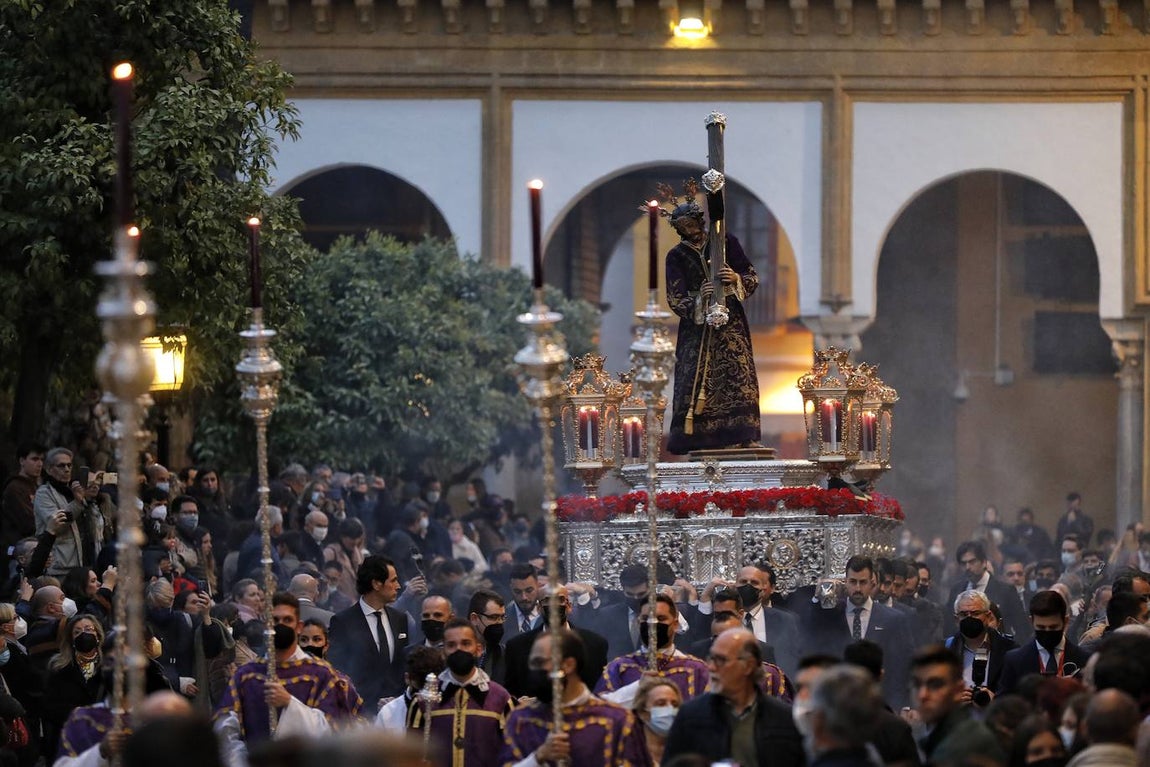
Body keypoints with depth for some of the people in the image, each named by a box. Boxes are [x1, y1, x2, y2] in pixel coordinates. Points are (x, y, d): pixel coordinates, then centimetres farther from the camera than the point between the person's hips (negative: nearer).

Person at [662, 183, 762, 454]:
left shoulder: (726, 241, 4)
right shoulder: (676, 256, 3)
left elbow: (753, 277, 6)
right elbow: (675, 300, -4)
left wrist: (736, 279, -16)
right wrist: (699, 298, -23)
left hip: (730, 323, 0)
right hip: (697, 327, 0)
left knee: (738, 377, -11)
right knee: (696, 379, -9)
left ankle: (745, 438, -12)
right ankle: (696, 439, -8)